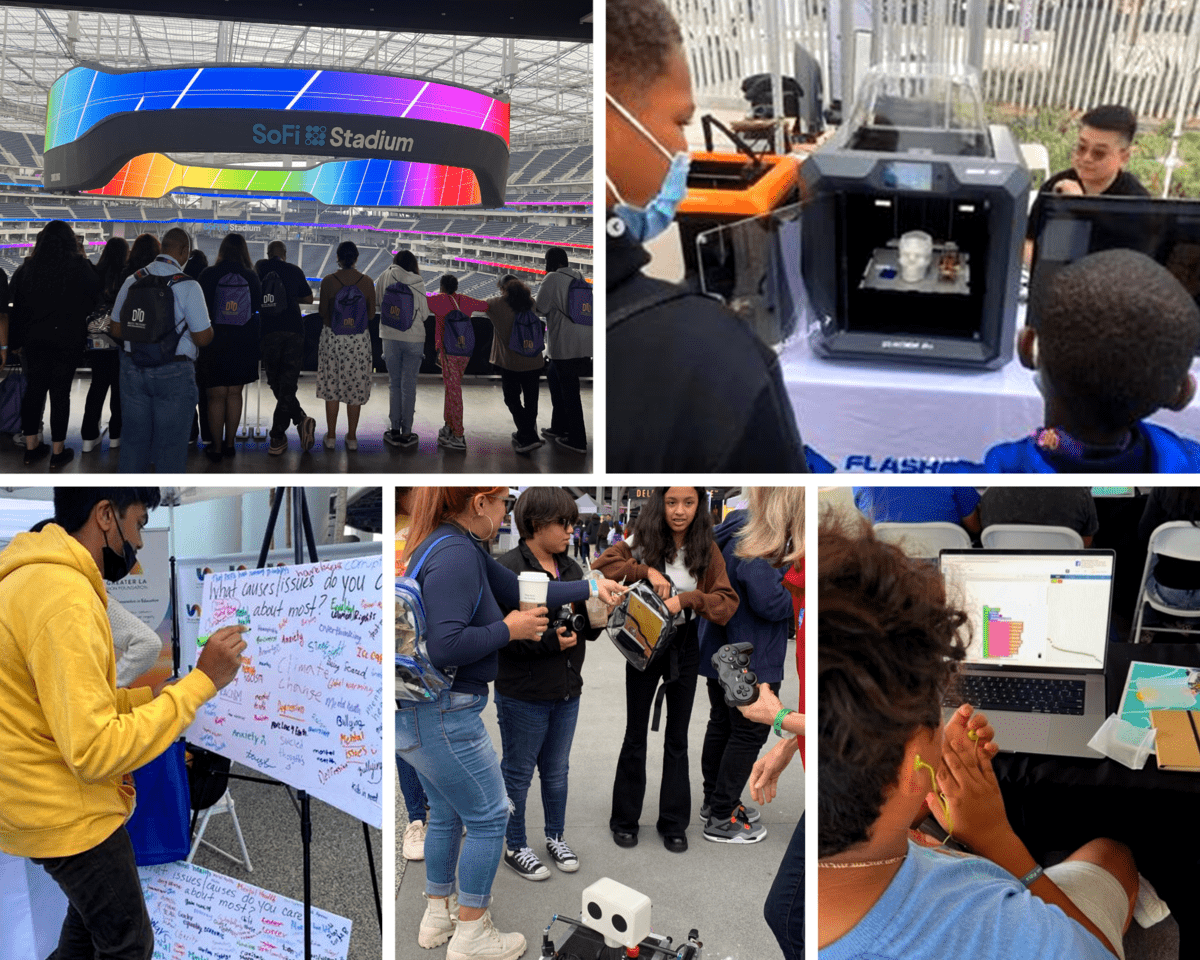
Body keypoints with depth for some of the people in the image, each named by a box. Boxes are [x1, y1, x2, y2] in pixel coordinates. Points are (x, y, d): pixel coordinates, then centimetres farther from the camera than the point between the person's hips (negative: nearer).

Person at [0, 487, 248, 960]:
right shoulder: (65, 598, -28)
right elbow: (96, 751, -30)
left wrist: (148, 696, 3)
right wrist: (201, 681, -26)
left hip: (43, 800, 10)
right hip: (68, 815, -10)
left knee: (91, 905, 30)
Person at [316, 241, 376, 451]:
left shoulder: (328, 281, -9)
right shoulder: (367, 282, -6)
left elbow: (323, 313, -2)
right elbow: (371, 314, 1)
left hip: (332, 339, -1)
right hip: (359, 340, 1)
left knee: (331, 387, 11)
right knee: (355, 389, 9)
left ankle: (331, 437, 15)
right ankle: (352, 437, 15)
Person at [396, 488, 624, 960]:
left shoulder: (463, 548, 9)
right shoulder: (455, 555, -23)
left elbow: (521, 591, 15)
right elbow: (446, 646, -30)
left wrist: (590, 587, 18)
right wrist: (509, 630, -16)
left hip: (420, 713, 10)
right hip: (443, 714, -10)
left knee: (447, 814, 22)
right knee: (489, 817, 5)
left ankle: (437, 917, 38)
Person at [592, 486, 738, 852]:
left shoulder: (707, 551, -5)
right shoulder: (643, 539, -8)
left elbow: (727, 602, -11)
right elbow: (602, 563, -16)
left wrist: (686, 599, -26)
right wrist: (647, 570, -26)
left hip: (684, 646, 1)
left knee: (677, 737, 11)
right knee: (636, 735, 8)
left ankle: (673, 823, 24)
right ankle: (624, 820, 23)